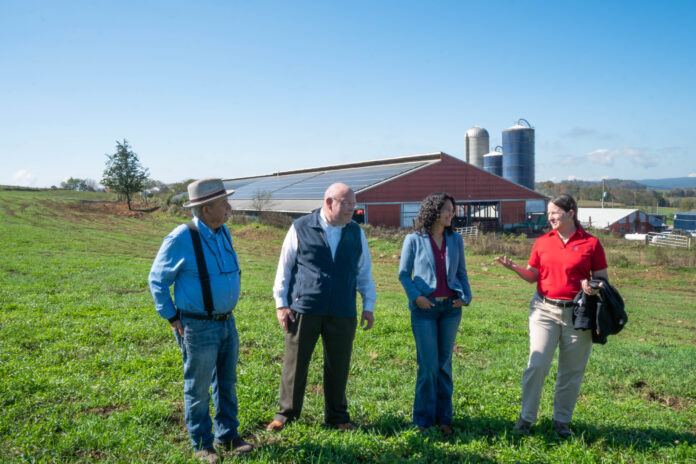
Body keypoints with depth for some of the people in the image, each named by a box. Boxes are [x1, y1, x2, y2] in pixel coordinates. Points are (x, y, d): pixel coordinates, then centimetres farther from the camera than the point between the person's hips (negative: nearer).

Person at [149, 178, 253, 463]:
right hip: (199, 327, -7)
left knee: (227, 383, 17)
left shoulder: (224, 232, 3)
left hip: (227, 322, 7)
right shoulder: (181, 239, -18)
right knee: (198, 389, 9)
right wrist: (172, 318, -6)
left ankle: (227, 435, 34)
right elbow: (157, 280, -8)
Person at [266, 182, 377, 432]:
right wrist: (281, 304, 0)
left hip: (342, 313, 3)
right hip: (303, 309, -2)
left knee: (338, 365, 9)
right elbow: (284, 268, 4)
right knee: (295, 363, 4)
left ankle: (337, 416, 27)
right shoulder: (300, 228, 0)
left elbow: (364, 272, 16)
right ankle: (285, 413, 22)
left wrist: (369, 306, 10)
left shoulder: (356, 233, 10)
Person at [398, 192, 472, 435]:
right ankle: (423, 419, 13)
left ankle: (443, 417, 21)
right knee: (428, 365, -3)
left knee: (445, 364, 9)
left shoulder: (455, 239, 7)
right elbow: (404, 273, 2)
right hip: (425, 308, -3)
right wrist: (415, 296, -11)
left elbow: (461, 273, 14)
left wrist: (466, 296, 0)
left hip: (450, 307, 4)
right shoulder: (414, 239, -3)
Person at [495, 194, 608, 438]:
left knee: (571, 371, 8)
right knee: (537, 364, -7)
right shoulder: (542, 242, 7)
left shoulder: (591, 243, 0)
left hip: (577, 313, -1)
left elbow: (602, 278, 5)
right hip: (545, 310, 1)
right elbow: (533, 276, 11)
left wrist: (594, 287, -17)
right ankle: (526, 416, 9)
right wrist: (514, 266, -7)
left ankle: (562, 420, 25)